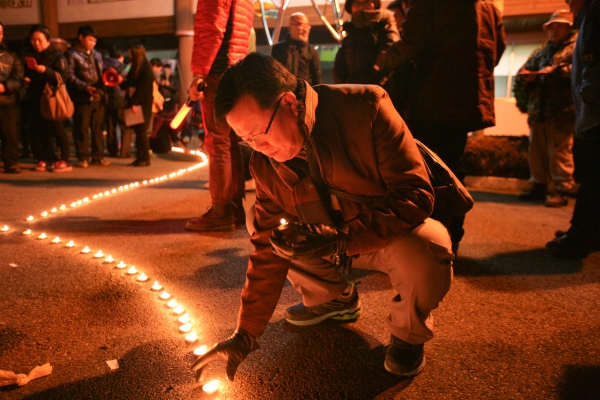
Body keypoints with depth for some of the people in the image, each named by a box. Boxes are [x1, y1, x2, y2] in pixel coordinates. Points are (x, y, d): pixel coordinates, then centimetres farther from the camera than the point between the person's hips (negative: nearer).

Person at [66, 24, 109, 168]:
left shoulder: (97, 55, 20)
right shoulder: (72, 54, 0)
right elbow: (70, 76, -9)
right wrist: (85, 87, -20)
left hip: (98, 97, 5)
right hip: (82, 98, -5)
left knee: (98, 128, 7)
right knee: (81, 129, 0)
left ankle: (98, 157, 15)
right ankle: (83, 158, 8)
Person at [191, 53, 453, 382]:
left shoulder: (366, 108, -26)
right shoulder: (265, 165, -12)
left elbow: (415, 194, -26)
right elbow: (268, 250, -7)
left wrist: (341, 240, -38)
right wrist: (245, 335, -8)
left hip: (397, 232, -4)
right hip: (336, 243, 5)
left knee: (423, 254, -37)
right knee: (261, 229, -9)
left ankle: (409, 332, -1)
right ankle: (334, 299, 15)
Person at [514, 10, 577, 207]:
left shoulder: (576, 48, 6)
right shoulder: (540, 54, 25)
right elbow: (519, 77, 23)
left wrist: (555, 71, -15)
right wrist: (526, 77, 0)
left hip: (561, 112, -6)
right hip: (537, 111, 6)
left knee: (560, 152, -8)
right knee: (537, 152, 7)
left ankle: (561, 191, -3)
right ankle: (538, 186, 15)